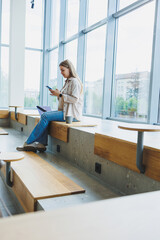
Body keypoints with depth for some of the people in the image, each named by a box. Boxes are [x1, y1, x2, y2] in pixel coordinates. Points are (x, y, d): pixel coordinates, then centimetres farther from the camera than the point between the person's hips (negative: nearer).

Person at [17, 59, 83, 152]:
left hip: (71, 114, -9)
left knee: (45, 116, -20)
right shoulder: (68, 81, 22)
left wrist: (60, 94, -15)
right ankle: (41, 144, -13)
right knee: (44, 115, -8)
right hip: (65, 111, 10)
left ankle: (28, 143, -14)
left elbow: (74, 99, -19)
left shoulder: (74, 81, -8)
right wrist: (57, 93, 4)